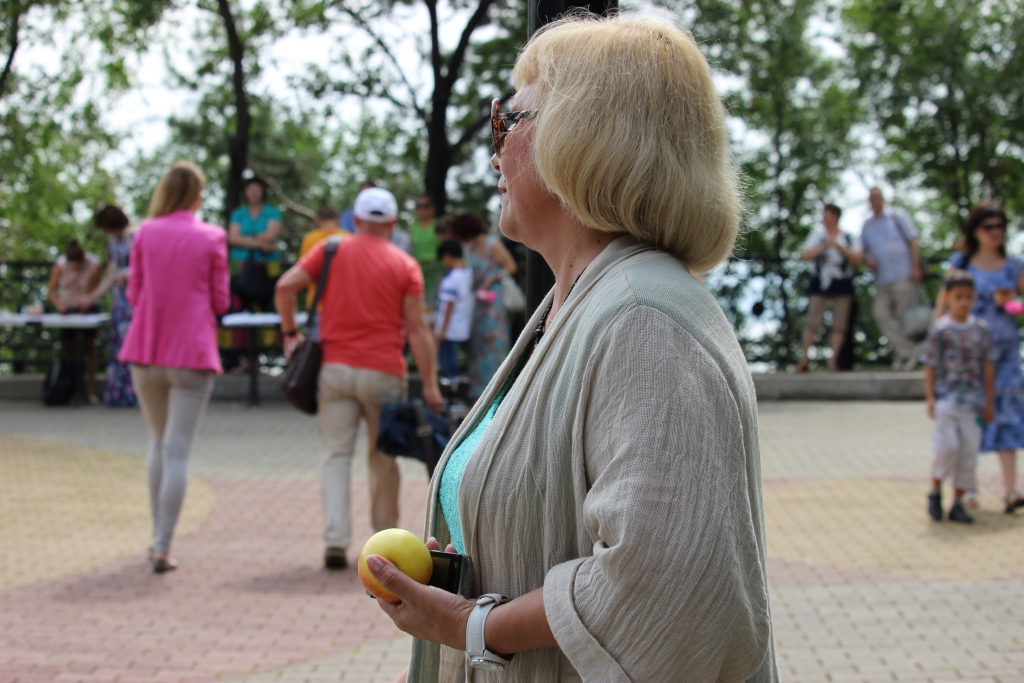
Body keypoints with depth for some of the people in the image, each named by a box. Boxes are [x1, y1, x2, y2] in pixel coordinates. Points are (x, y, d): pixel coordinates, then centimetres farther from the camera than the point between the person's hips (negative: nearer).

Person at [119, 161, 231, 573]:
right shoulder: (211, 238, -4)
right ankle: (163, 547, -5)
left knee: (158, 442, 19)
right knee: (178, 451, -2)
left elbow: (134, 294, 7)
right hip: (192, 353, -3)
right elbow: (220, 302, -1)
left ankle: (158, 537, 23)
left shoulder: (145, 234, 2)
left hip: (145, 352, 3)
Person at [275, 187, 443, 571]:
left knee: (337, 456, 3)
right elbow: (417, 329, -4)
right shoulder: (404, 266, 1)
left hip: (335, 367, 1)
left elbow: (285, 286, -5)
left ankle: (336, 541, -8)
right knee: (383, 458, 13)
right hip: (383, 372, -1)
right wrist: (430, 384, -2)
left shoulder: (331, 251, 5)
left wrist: (289, 332, 7)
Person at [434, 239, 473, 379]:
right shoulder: (469, 272, 4)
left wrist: (442, 330, -14)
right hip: (462, 329, 9)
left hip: (449, 330, -9)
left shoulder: (450, 278, -20)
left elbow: (449, 305, -19)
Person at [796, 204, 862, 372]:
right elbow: (805, 255, -2)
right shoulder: (817, 235, 9)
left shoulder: (848, 238, 9)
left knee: (839, 324, -2)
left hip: (842, 284, 1)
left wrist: (839, 246, -10)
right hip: (820, 283, -1)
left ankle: (833, 358, 0)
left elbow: (857, 259, -1)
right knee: (812, 322, -7)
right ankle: (804, 357, -3)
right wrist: (825, 245, -8)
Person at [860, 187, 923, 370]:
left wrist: (915, 267, -10)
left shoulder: (897, 216, 6)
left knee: (903, 315, -4)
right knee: (881, 314, -11)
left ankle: (906, 354, 7)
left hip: (903, 275, -5)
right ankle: (907, 350, -9)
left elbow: (913, 242, 0)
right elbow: (865, 250, 26)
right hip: (882, 278, 5)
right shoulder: (867, 225, 18)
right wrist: (868, 259, 2)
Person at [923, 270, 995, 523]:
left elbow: (987, 367, 9)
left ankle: (958, 503, 12)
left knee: (969, 451, 3)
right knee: (947, 445, -14)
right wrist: (930, 399, -7)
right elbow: (930, 367, -1)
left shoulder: (981, 330, 6)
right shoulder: (939, 330, -2)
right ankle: (935, 491, 10)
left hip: (973, 401, 3)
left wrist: (989, 401, 8)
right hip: (946, 398, -3)